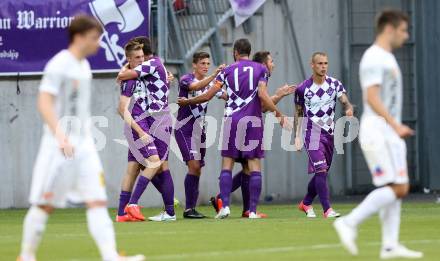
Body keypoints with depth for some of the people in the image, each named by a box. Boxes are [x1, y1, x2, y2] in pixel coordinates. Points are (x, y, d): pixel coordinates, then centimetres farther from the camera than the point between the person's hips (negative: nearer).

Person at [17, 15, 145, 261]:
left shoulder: (84, 66, 14)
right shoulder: (59, 65, -12)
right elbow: (45, 103, -20)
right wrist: (61, 136, -30)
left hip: (84, 145, 8)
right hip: (59, 146, -7)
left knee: (98, 201, -5)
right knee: (45, 204, 1)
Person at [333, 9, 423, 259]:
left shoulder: (387, 58, 19)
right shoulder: (373, 58, -11)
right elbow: (372, 98, -21)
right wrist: (396, 125, -27)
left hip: (390, 134, 10)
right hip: (377, 132, -10)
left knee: (400, 189, 5)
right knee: (396, 188, -14)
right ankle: (349, 223, -10)